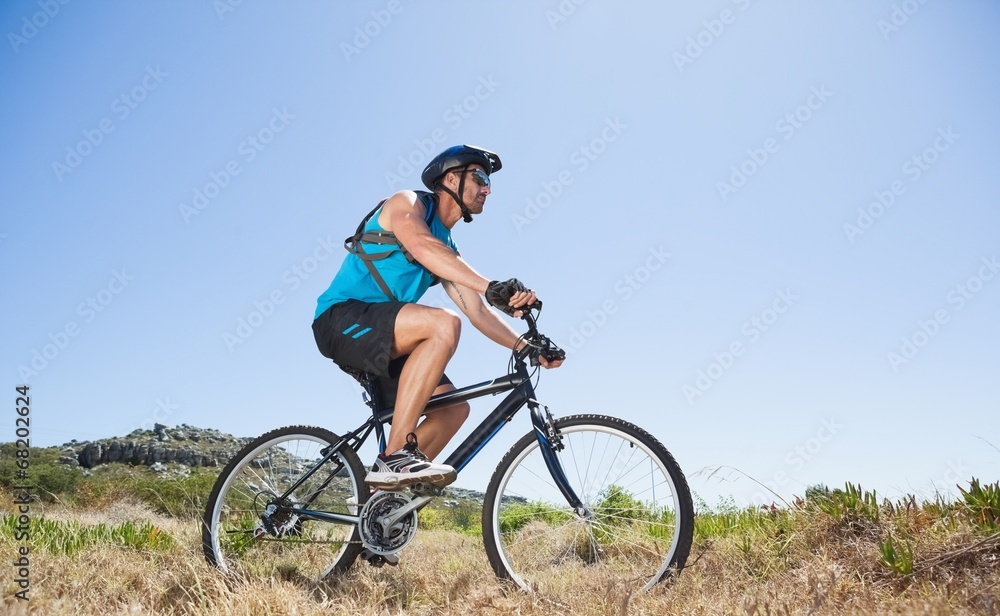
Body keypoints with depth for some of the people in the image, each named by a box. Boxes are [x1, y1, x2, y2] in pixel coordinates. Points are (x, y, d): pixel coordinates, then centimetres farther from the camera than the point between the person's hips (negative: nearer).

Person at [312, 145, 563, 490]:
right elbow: (422, 247, -26)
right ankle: (395, 457, -33)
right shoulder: (407, 203, -3)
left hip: (378, 344, 8)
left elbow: (478, 312, 12)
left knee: (454, 409, -2)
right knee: (444, 325, -31)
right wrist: (491, 287, -40)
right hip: (342, 320, -8)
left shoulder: (447, 252, 18)